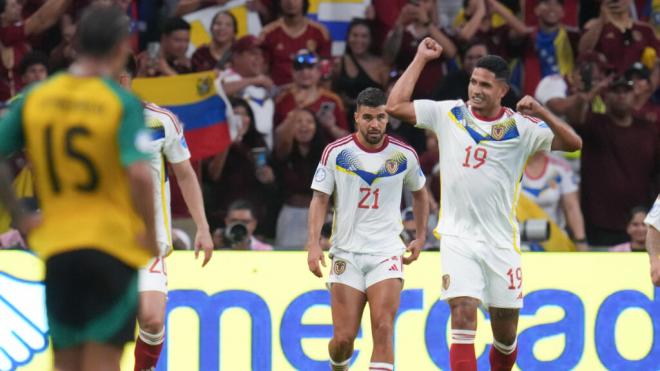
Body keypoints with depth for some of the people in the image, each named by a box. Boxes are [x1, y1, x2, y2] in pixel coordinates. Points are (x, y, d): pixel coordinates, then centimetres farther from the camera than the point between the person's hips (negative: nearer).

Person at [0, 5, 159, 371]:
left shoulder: (34, 98, 4)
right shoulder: (122, 102, -10)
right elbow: (139, 174, -22)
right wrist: (150, 234, -10)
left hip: (56, 245, 4)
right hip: (113, 243, -4)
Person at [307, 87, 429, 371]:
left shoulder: (404, 155, 2)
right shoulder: (336, 152, -2)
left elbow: (419, 193, 21)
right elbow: (320, 199, -1)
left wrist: (421, 237, 18)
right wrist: (313, 244, -12)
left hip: (387, 253, 0)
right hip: (346, 253, 0)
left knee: (383, 329, -18)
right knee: (343, 338, -1)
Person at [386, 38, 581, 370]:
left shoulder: (521, 127, -1)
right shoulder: (448, 114, 3)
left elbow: (573, 144, -6)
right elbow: (395, 106, -1)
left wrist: (542, 113, -20)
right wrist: (421, 59, 1)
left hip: (501, 241, 1)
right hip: (458, 237, -1)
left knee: (506, 334, 8)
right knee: (463, 315, -18)